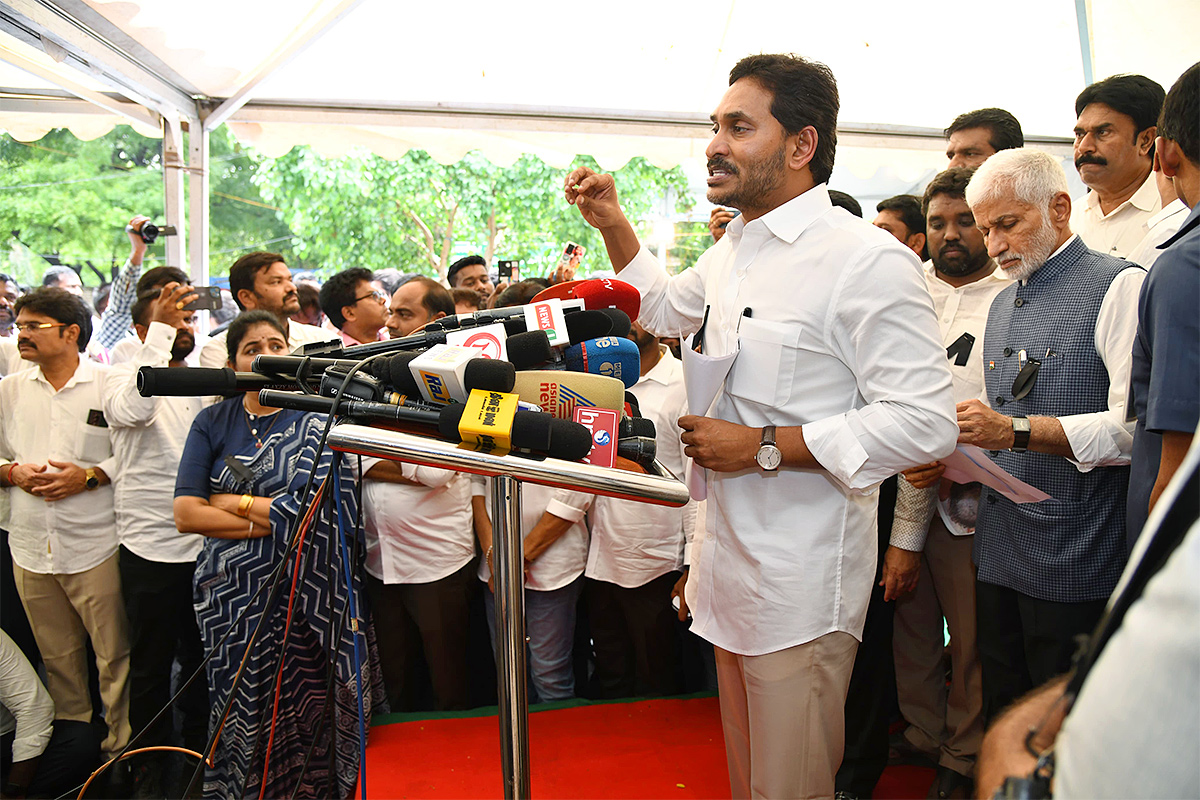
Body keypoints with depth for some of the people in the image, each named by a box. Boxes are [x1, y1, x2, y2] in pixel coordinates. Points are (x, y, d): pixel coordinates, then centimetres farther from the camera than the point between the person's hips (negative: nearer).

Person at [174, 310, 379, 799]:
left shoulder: (316, 423, 0)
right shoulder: (213, 423, 6)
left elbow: (317, 510, -13)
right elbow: (185, 514, -4)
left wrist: (232, 502, -8)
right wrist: (268, 520, -12)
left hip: (298, 591, -2)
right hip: (229, 596, 2)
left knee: (303, 706, 3)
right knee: (240, 708, 6)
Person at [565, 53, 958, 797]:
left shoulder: (868, 260, -17)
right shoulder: (730, 251, 10)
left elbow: (925, 421, -22)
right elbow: (668, 306, 31)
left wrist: (765, 447, -22)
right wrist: (613, 223, 19)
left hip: (802, 578, -8)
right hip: (730, 555, 8)